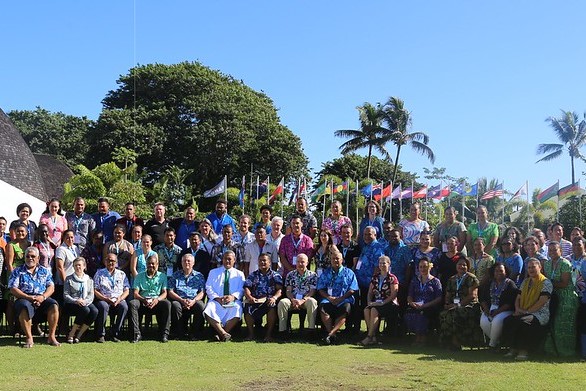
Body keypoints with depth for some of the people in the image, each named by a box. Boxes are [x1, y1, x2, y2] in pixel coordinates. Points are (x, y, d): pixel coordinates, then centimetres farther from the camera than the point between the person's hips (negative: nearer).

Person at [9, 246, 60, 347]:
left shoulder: (45, 271, 19)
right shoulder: (18, 271, 12)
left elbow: (51, 287, 9)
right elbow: (13, 289, 1)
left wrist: (43, 297, -12)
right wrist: (28, 297, -13)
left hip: (42, 299, 2)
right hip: (24, 298, -2)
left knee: (54, 305, -30)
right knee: (25, 308, -38)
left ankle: (51, 336, -23)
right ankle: (29, 338, -28)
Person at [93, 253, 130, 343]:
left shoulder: (121, 274, 17)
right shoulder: (99, 273, 11)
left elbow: (126, 291, 12)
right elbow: (95, 291, 3)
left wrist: (119, 299, -8)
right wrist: (106, 299, -12)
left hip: (119, 300, 2)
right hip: (103, 299, -1)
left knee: (124, 307, -32)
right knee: (104, 306, -36)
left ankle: (115, 334, -21)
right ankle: (101, 334, -23)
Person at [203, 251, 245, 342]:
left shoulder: (239, 274, 20)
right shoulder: (213, 272, 21)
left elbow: (241, 290, 7)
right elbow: (208, 288, 9)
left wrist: (233, 297, -15)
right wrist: (217, 298, -10)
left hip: (233, 301, -1)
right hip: (216, 300, 1)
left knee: (237, 310, -35)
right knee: (209, 311, -33)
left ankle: (221, 333, -27)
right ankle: (224, 333, -34)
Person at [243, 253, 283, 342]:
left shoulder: (275, 275, 15)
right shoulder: (252, 275, 21)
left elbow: (280, 289, 1)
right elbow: (246, 288, 7)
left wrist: (274, 297, -21)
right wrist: (249, 297, -16)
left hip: (269, 301, -1)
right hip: (255, 300, 1)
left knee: (272, 306, -36)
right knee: (247, 307, -32)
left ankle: (269, 334, -24)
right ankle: (251, 333, -16)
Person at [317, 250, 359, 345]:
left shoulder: (349, 272, 15)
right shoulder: (325, 273, 20)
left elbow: (352, 290, 5)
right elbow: (321, 289, 11)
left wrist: (341, 298, -9)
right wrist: (329, 298, -7)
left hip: (344, 299, -1)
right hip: (329, 299, 1)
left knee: (346, 308, -35)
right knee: (322, 307, -33)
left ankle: (330, 333, -42)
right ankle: (332, 335, -35)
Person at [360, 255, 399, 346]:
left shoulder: (392, 278, -1)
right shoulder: (375, 277, 17)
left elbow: (393, 295, -9)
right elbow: (370, 292, 16)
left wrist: (382, 303, -17)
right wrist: (369, 302, -3)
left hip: (389, 304, -5)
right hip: (376, 303, 5)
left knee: (374, 310, -34)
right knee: (366, 310, -27)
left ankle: (369, 337, -31)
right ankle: (373, 336, -28)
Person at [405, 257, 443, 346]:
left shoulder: (435, 281, 9)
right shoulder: (415, 281, 22)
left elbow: (439, 298, -2)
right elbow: (409, 296, 16)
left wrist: (425, 305, -14)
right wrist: (412, 303, -9)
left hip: (430, 308, -3)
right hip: (416, 307, 3)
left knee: (421, 313, -36)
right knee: (408, 313, -31)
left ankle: (423, 337, -17)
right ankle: (417, 335, -15)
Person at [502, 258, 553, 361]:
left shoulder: (546, 283, -2)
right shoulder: (525, 282, 20)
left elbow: (541, 302, -13)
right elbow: (518, 298, 18)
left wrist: (527, 312, -17)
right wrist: (517, 309, -3)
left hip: (539, 314, -6)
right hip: (522, 314, 6)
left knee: (522, 322, -35)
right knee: (508, 321, -23)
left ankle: (524, 350, -22)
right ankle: (513, 348, -15)